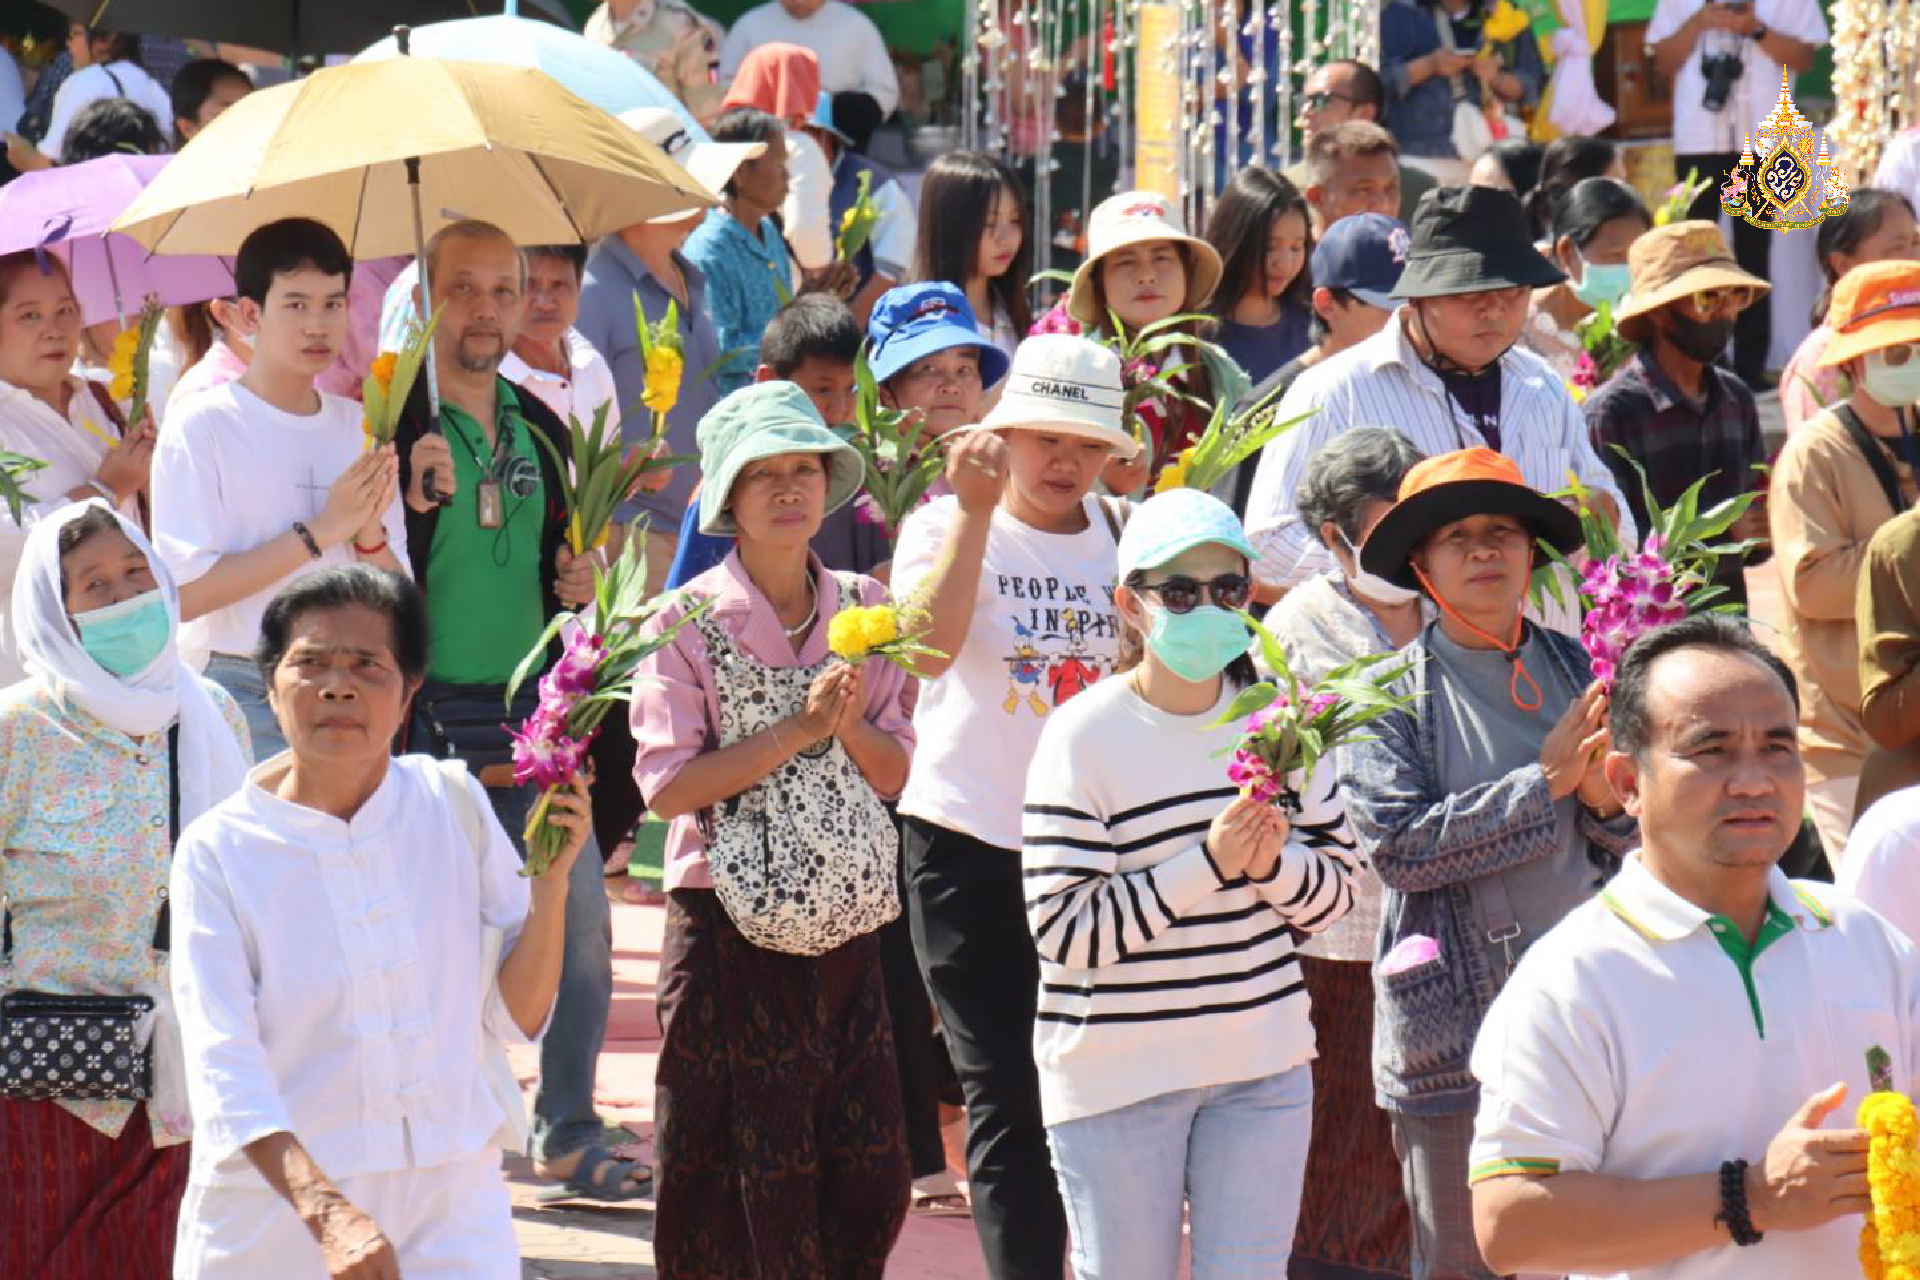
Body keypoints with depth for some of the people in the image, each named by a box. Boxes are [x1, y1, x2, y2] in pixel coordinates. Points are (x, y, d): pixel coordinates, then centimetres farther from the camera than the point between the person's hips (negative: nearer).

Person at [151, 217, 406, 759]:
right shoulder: (203, 426, -4)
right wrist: (319, 532, -14)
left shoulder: (358, 426, 12)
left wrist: (369, 532, -8)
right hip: (243, 693, -5)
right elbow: (185, 593, -14)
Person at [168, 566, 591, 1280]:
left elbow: (515, 1019, 5)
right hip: (275, 1219, -2)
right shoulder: (217, 851, -7)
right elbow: (223, 1071, -15)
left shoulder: (453, 804, 1)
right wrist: (328, 1214, -28)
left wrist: (551, 880, -10)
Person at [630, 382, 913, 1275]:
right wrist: (796, 730, -17)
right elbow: (668, 785, -13)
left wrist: (848, 724, -12)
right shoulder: (691, 621, -4)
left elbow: (894, 774, 8)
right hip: (730, 926, -4)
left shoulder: (862, 609, 8)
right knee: (729, 1176, -1)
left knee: (868, 1174, 1)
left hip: (844, 924, 4)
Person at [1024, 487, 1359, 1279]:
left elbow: (1337, 889, 8)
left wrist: (1271, 863, -14)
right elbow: (1064, 931, -17)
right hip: (1116, 1069, -4)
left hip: (1263, 1065, 4)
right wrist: (1208, 863, -23)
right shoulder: (1084, 738, -12)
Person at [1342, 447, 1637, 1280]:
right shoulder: (1392, 696, -1)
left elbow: (1647, 841, 13)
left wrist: (1606, 801, -10)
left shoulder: (1576, 672, 10)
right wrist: (1544, 783, -13)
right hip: (1459, 1022, -3)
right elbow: (1398, 845, -14)